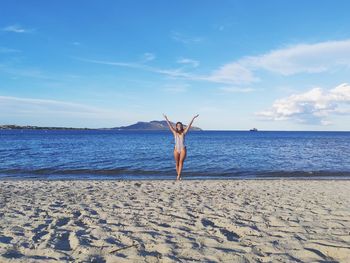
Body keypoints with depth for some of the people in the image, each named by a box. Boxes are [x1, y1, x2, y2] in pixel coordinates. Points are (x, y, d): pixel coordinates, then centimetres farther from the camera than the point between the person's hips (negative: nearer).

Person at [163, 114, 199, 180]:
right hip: (176, 149, 1)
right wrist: (166, 118, 1)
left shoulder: (184, 132, 2)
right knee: (177, 163, 6)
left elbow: (189, 125, -1)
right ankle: (178, 175, 19)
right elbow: (170, 125, 2)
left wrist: (193, 118, -4)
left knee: (181, 162, -11)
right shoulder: (175, 132, 3)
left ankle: (178, 176, -17)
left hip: (183, 149, -1)